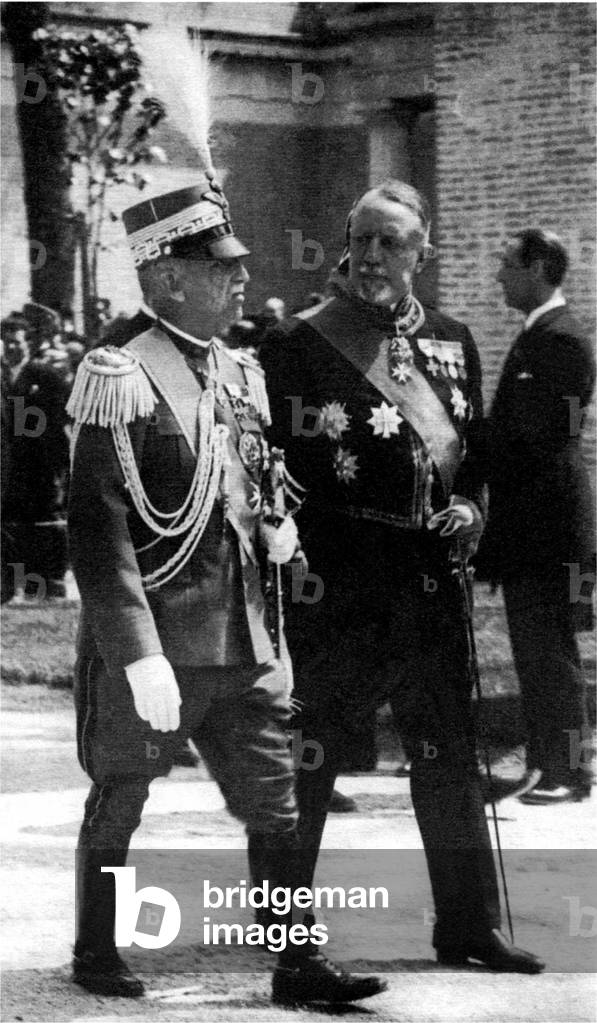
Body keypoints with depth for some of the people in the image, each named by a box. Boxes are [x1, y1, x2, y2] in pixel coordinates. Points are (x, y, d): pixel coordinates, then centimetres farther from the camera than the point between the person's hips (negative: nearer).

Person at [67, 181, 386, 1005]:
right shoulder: (122, 379, -13)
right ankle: (95, 955, 25)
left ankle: (299, 963, 9)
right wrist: (140, 656, -22)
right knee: (118, 804, 9)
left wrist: (274, 536, 5)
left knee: (278, 806, 4)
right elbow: (99, 533, -17)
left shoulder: (241, 377, 11)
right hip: (152, 644, -7)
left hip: (244, 644, 7)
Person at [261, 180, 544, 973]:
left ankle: (468, 925, 16)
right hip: (332, 582, -5)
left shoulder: (452, 344, 10)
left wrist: (472, 507, -1)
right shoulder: (300, 344, -6)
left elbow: (477, 451, 18)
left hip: (428, 578, 5)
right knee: (304, 758, 3)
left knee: (450, 757, 8)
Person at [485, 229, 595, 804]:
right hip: (524, 526, 10)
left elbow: (540, 432, -21)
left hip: (548, 525, -10)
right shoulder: (537, 335, 15)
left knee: (549, 651, -5)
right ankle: (543, 761, 20)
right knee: (532, 651, 14)